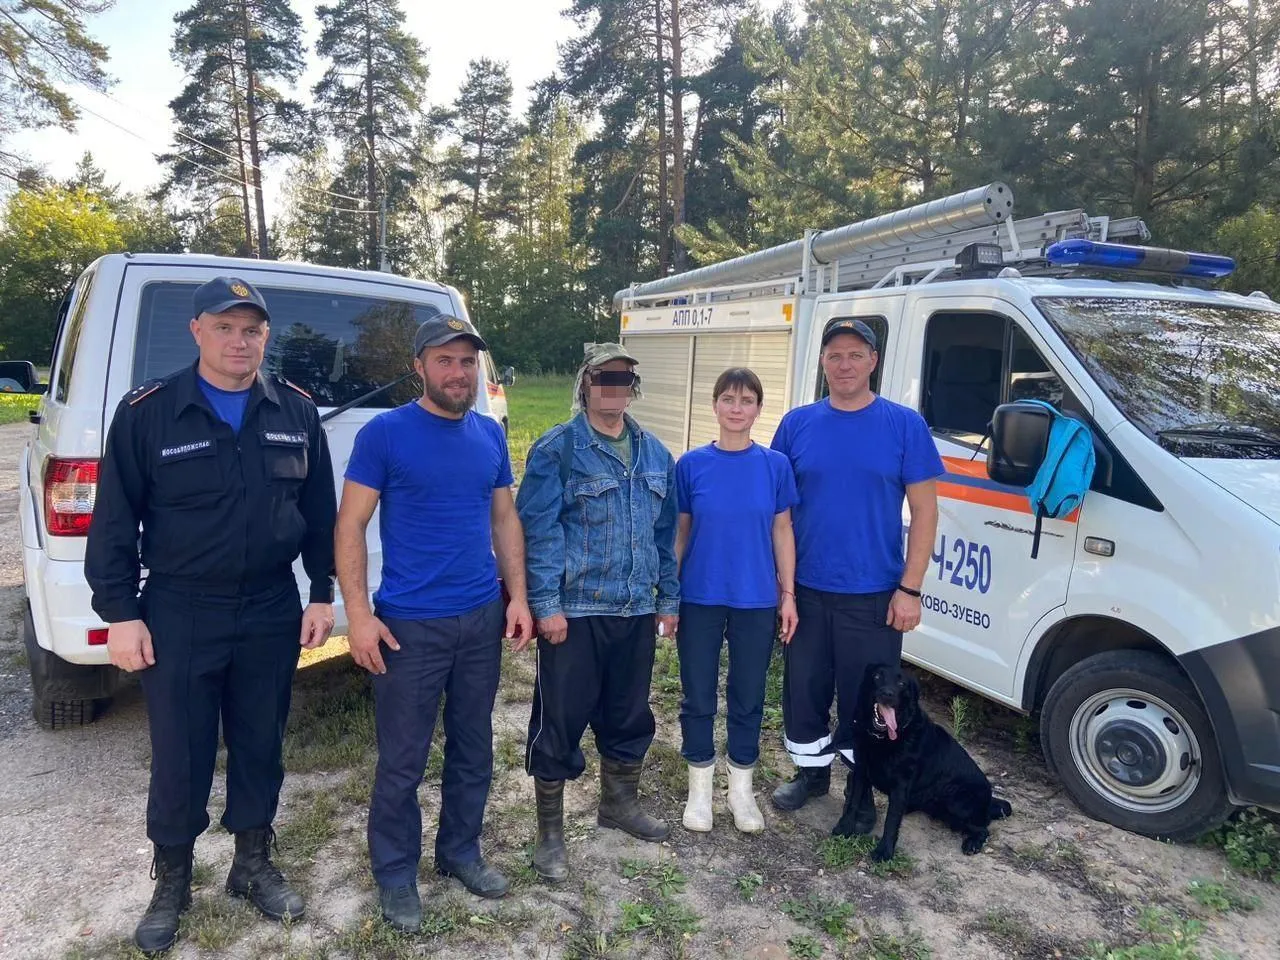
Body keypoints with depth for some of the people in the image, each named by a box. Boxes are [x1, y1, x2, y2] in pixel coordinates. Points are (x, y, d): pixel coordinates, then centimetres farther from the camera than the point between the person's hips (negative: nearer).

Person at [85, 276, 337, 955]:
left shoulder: (296, 413, 2)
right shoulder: (146, 413, -6)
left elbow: (320, 512, 6)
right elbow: (114, 521, -3)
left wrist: (322, 595, 4)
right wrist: (119, 612, -6)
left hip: (272, 612, 2)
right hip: (179, 614, -2)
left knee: (260, 746, 15)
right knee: (180, 756, 10)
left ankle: (253, 865, 36)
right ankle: (171, 882, 32)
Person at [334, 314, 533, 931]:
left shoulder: (490, 435, 6)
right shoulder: (384, 433, -9)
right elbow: (350, 525, -9)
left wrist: (518, 596, 5)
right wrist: (359, 614, -15)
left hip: (483, 618, 5)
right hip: (409, 623, -5)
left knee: (473, 748, 17)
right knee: (403, 760, 7)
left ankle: (461, 851, 37)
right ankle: (396, 874, 28)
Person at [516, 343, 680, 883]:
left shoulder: (654, 454, 11)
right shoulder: (556, 449, -7)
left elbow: (666, 532, 14)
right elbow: (538, 530, -12)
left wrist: (668, 597, 12)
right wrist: (546, 604, -17)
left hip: (637, 611, 6)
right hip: (574, 612, -5)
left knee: (630, 715, 18)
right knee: (559, 722, 4)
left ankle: (619, 803, 41)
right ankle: (549, 833, 22)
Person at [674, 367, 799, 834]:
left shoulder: (775, 465, -1)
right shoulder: (691, 464, -3)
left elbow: (782, 531, 3)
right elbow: (679, 532, 2)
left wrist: (788, 593, 0)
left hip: (756, 601, 1)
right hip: (700, 600, 0)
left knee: (748, 697, 12)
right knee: (698, 697, 10)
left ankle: (741, 790, 31)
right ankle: (700, 789, 29)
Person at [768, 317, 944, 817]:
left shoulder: (905, 425, -4)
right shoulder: (797, 423, 2)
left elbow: (924, 510, -3)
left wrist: (909, 589, -9)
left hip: (874, 595, -2)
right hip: (805, 591, 2)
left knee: (865, 699, 11)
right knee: (803, 690, 15)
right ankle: (811, 770, 38)